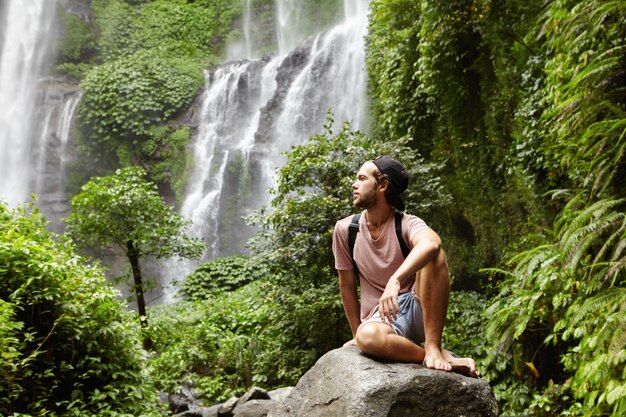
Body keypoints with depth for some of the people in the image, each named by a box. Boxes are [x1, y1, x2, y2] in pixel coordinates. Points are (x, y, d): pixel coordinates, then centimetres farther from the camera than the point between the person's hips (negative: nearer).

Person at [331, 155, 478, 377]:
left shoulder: (407, 224, -8)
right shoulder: (345, 229, 1)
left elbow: (431, 243, -34)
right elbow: (347, 286, 8)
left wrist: (395, 280, -48)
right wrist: (357, 334, 7)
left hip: (419, 310, 0)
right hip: (381, 318, 1)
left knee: (432, 255, -28)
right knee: (367, 336, -37)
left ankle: (434, 348, -26)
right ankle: (445, 360, -20)